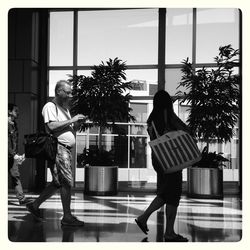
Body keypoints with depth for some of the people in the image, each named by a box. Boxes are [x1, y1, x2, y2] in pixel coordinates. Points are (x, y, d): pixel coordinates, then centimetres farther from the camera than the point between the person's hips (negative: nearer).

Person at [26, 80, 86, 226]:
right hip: (58, 148, -10)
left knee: (59, 183, 13)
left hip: (67, 149, 10)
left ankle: (35, 205, 23)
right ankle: (67, 217, 1)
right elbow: (52, 126, -21)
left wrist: (77, 122, 9)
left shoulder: (65, 108, 23)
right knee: (67, 182, -8)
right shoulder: (50, 106, -7)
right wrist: (72, 120, -15)